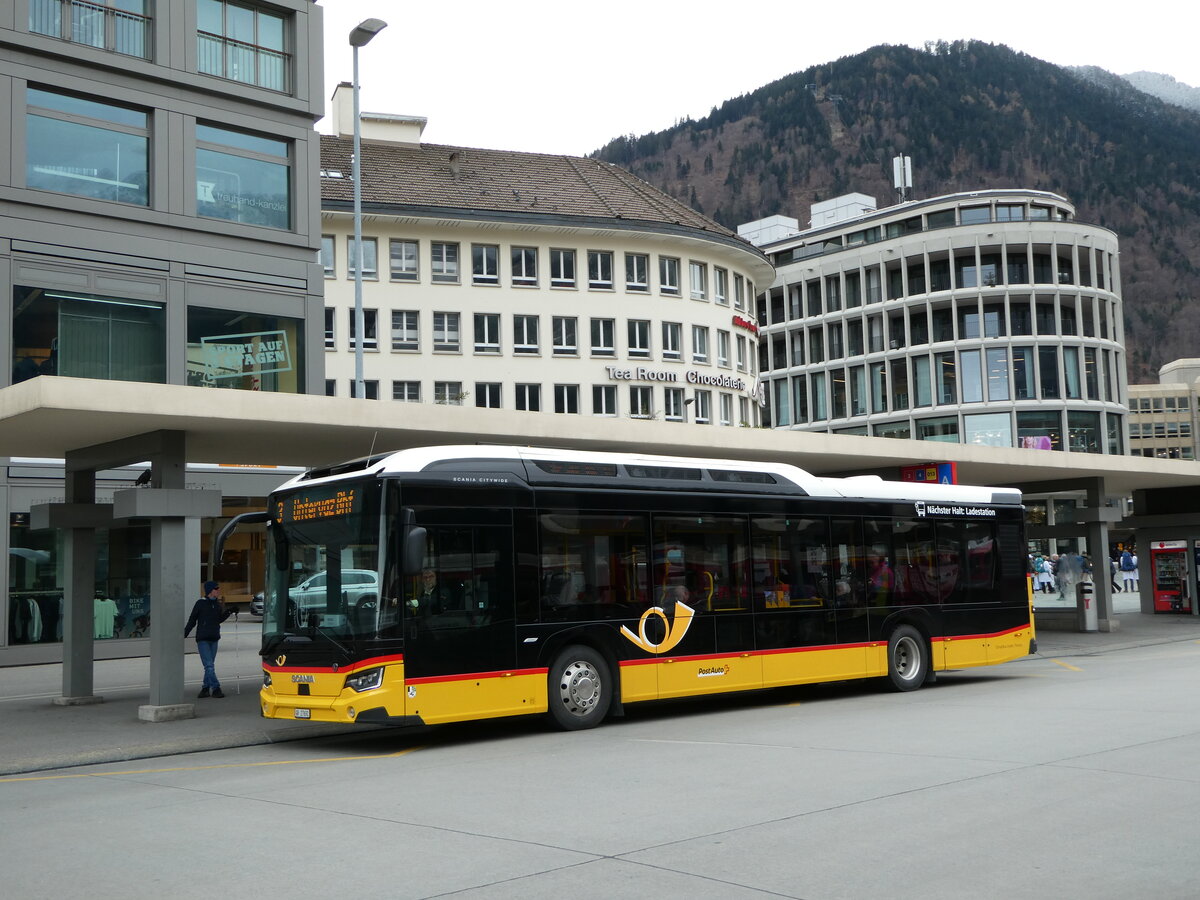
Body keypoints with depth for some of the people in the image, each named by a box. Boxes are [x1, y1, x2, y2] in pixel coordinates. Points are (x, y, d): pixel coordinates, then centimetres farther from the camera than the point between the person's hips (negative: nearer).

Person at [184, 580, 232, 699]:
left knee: (210, 665, 8)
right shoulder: (200, 603, -6)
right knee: (209, 665, -10)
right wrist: (184, 634, -2)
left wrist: (229, 612, 4)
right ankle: (216, 688, -11)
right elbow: (192, 620, -1)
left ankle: (205, 688, 16)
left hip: (214, 638, 5)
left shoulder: (218, 604, 9)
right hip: (202, 639, -5)